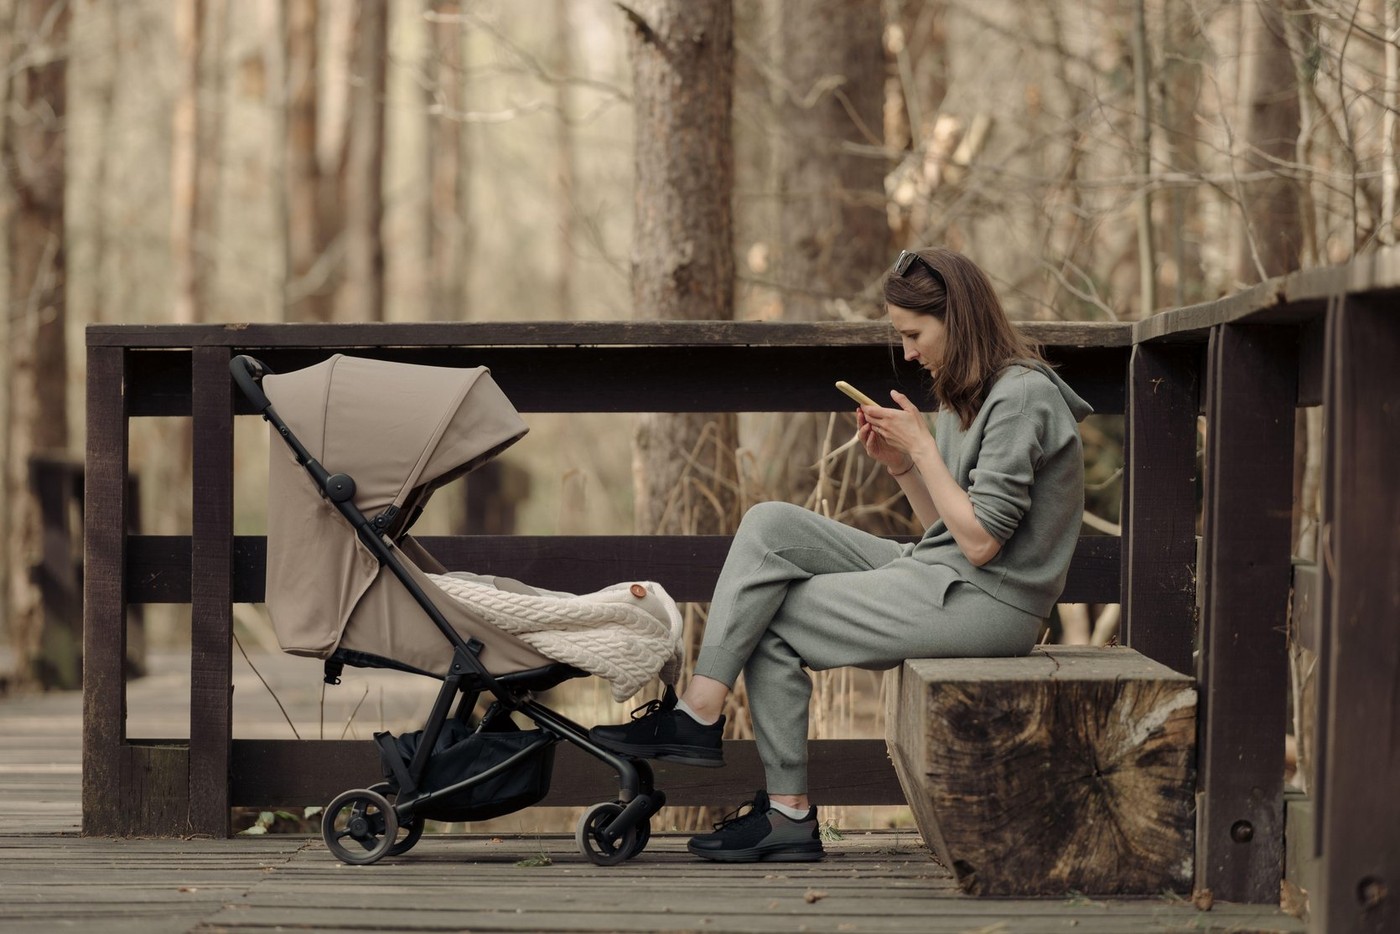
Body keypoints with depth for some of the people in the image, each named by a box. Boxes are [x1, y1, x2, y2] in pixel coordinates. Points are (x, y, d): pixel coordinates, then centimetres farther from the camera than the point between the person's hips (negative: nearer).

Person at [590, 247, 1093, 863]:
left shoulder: (1022, 397, -15)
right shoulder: (968, 395, 16)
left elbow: (979, 541, -19)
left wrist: (923, 447, -12)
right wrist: (899, 464, 3)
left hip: (985, 604, -10)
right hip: (939, 580, 10)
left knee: (773, 622, -6)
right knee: (770, 524, -3)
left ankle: (789, 810, 2)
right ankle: (699, 708, -10)